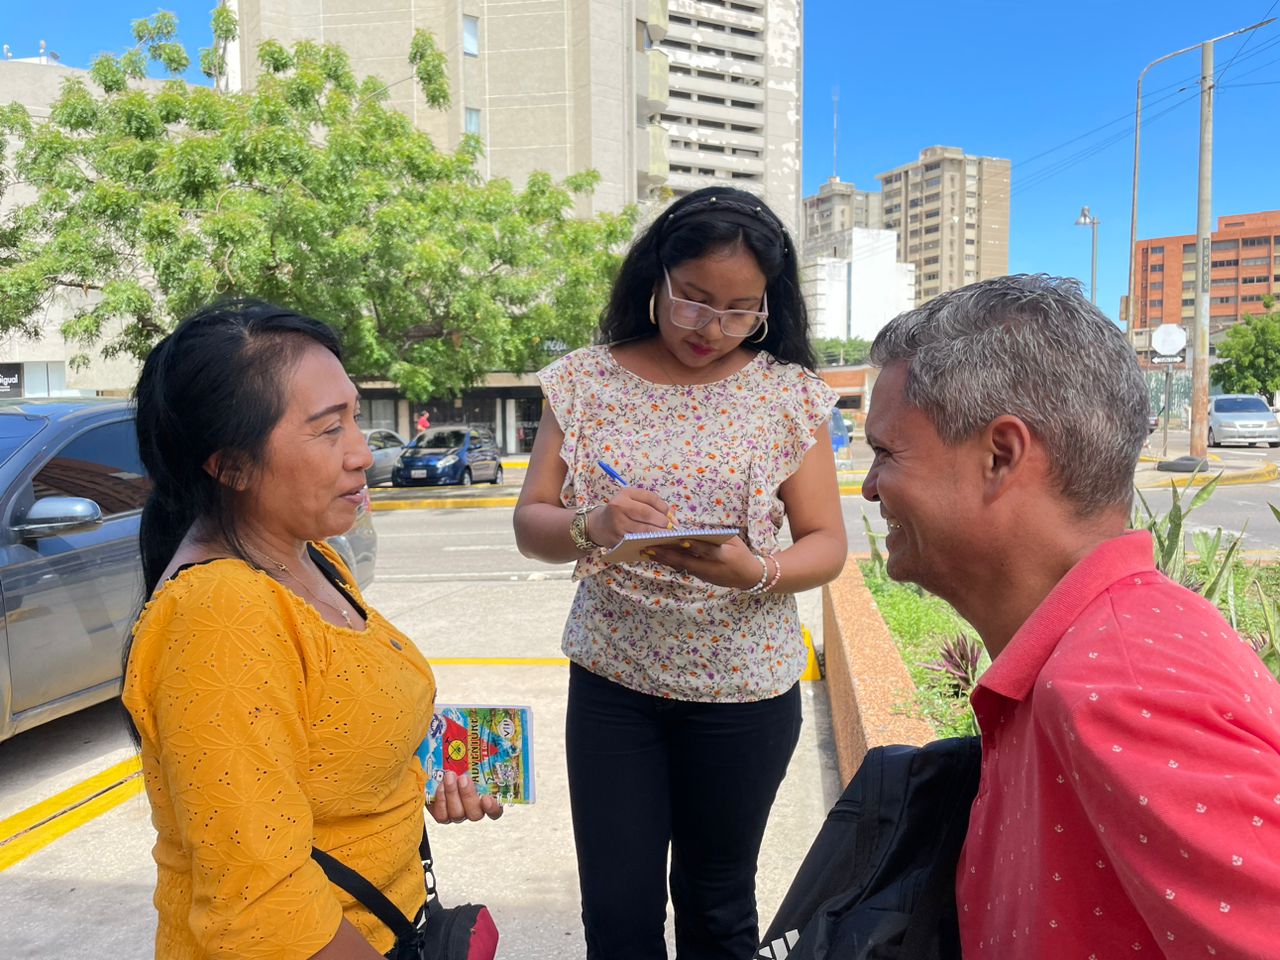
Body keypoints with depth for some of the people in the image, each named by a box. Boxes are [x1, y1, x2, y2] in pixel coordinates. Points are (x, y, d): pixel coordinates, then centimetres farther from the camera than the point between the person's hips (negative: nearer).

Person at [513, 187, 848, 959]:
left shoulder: (789, 394, -5)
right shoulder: (586, 381, -2)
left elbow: (827, 546, -4)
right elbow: (531, 527, -3)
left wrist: (756, 572, -25)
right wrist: (591, 528, -25)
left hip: (742, 690, 0)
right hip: (612, 682, 1)